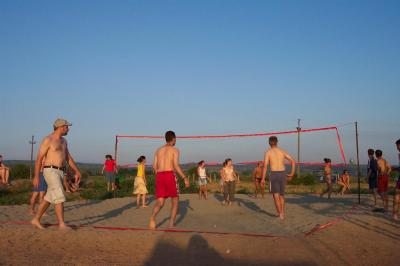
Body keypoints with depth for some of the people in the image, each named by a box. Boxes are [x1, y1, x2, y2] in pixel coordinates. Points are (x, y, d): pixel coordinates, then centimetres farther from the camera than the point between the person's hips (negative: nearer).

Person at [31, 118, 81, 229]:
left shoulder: (63, 141, 16)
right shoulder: (47, 140, -10)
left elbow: (68, 158, 18)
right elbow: (39, 158, -10)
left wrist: (77, 171, 11)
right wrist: (36, 176, -13)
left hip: (59, 173, 9)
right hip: (51, 172, -9)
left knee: (49, 198, 12)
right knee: (60, 197, -15)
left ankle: (36, 220, 23)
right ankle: (62, 224, -15)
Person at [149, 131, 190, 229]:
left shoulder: (159, 150, 18)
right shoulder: (175, 150, 3)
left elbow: (155, 166, 11)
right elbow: (176, 166, -10)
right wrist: (185, 178, -5)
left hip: (159, 176, 4)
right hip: (170, 175, -4)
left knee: (160, 202, 4)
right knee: (175, 200, 12)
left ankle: (152, 217, -25)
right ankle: (171, 223, 3)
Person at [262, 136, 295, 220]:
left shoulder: (268, 152, -2)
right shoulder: (282, 151, 10)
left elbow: (265, 166, -10)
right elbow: (293, 161, 4)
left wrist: (263, 179, -6)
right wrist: (292, 174, 9)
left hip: (274, 175, -4)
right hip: (283, 174, 4)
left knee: (276, 195, 2)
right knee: (282, 194, 19)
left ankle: (280, 213, -10)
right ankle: (282, 212, 20)